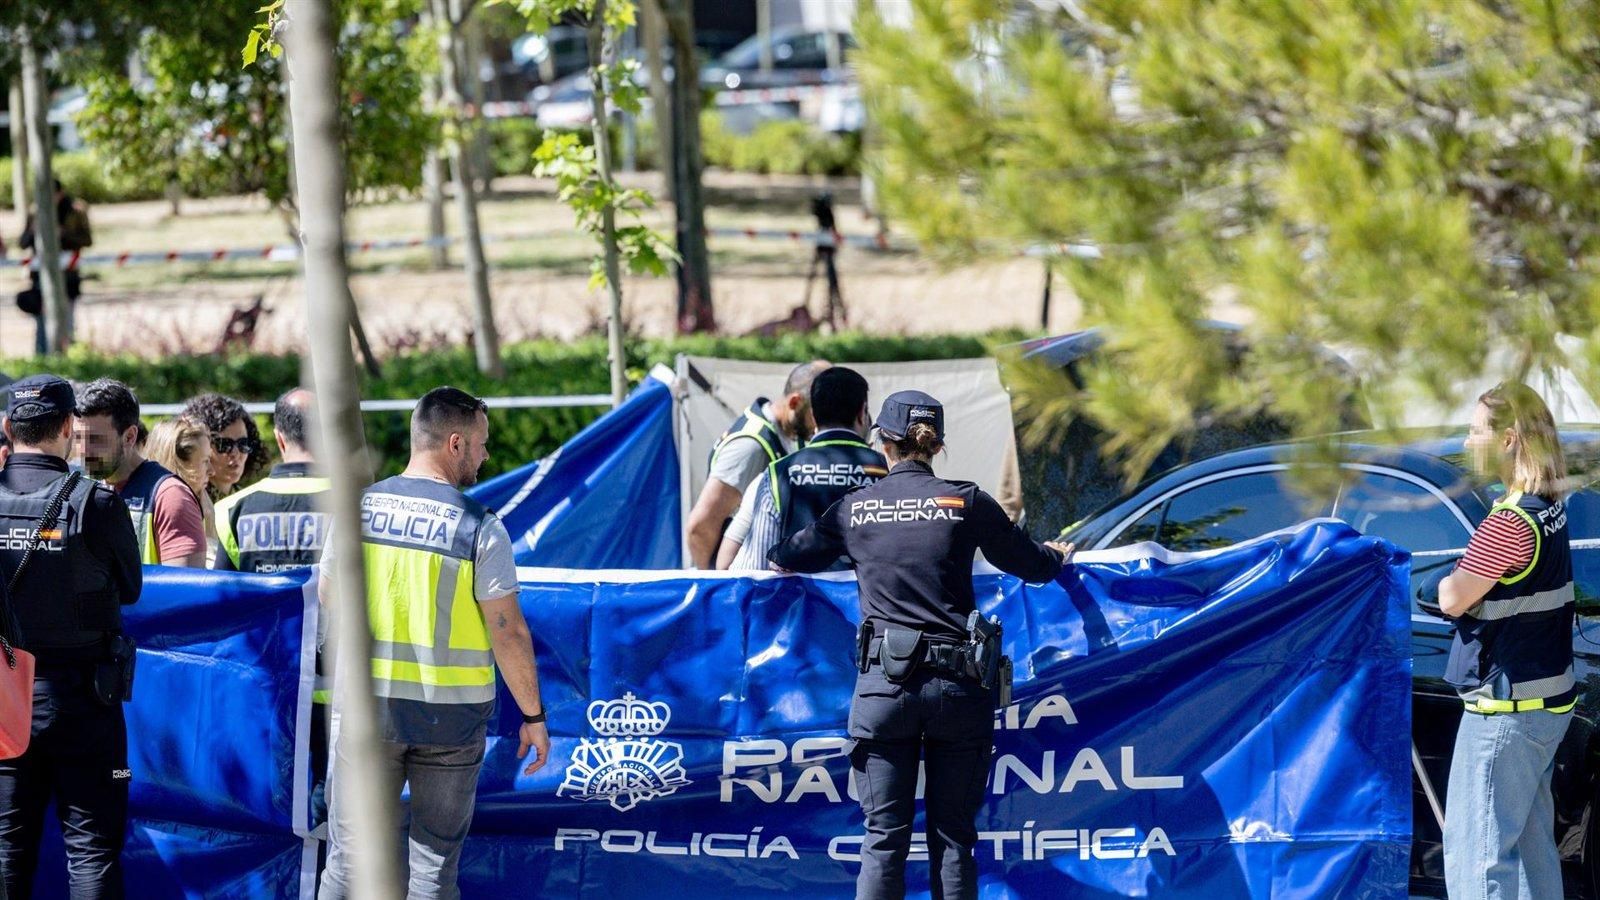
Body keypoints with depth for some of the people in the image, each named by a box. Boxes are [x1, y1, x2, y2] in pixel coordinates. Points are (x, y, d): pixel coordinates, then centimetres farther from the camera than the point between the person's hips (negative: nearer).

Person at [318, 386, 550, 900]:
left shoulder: (356, 508, -1)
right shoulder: (480, 528, -10)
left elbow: (329, 598, 12)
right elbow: (509, 631, -9)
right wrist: (533, 715, 1)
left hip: (365, 701, 2)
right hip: (451, 712, -2)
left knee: (349, 855, 7)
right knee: (435, 857, 7)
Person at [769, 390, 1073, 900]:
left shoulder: (853, 508, 6)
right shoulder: (966, 503, 2)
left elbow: (787, 560, 19)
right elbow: (1032, 565, 13)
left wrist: (778, 559, 43)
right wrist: (1058, 556, 36)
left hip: (884, 682, 0)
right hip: (958, 685, 0)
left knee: (884, 836, 2)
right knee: (953, 835, 6)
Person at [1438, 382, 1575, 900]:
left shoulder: (1511, 522, -22)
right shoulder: (1549, 508, 8)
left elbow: (1453, 600, -20)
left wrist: (1448, 581, 0)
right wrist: (1465, 581, 0)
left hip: (1505, 709, -10)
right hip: (1547, 701, 10)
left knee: (1476, 854, -6)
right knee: (1532, 845, 17)